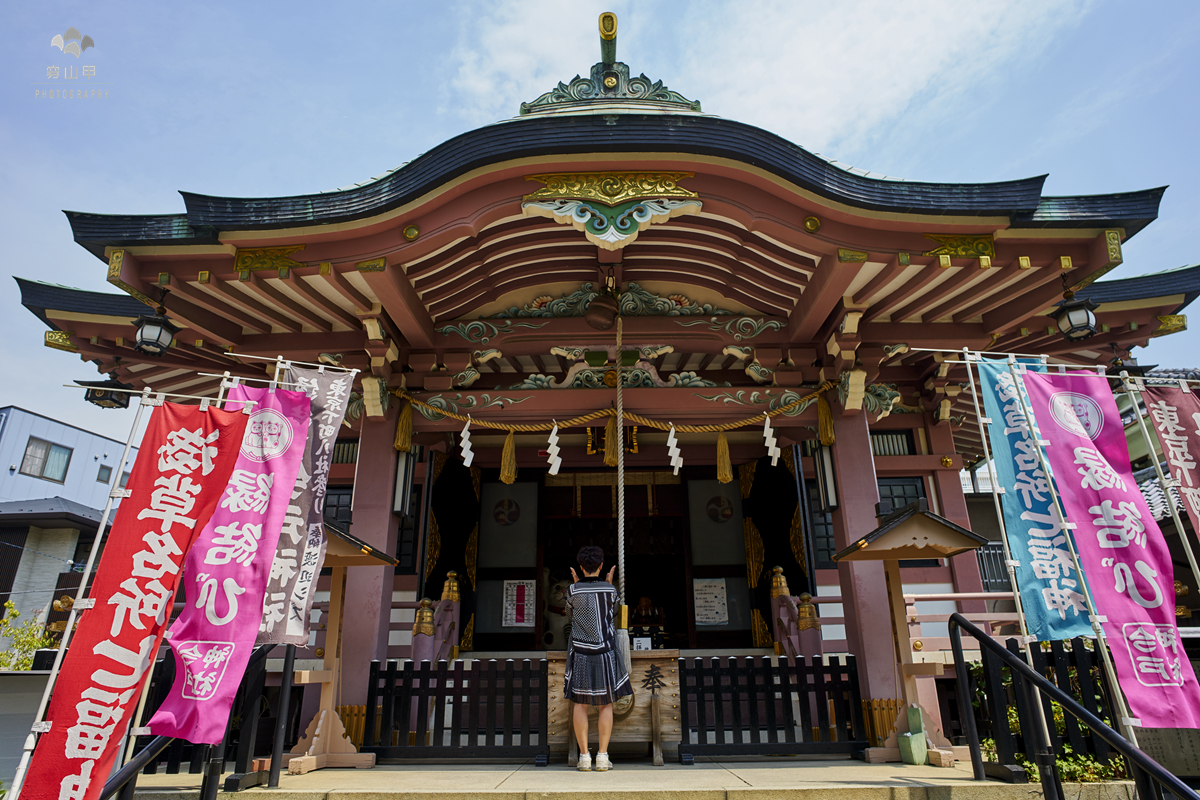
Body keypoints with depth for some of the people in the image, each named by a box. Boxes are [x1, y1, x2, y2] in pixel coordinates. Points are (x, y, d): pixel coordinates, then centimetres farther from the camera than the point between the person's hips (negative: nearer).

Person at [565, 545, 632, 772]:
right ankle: (602, 757, 5)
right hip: (604, 652, 0)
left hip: (580, 653, 0)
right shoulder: (609, 589, -4)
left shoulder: (574, 590, -6)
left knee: (580, 704, 7)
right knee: (606, 704, 8)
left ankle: (584, 756, 5)